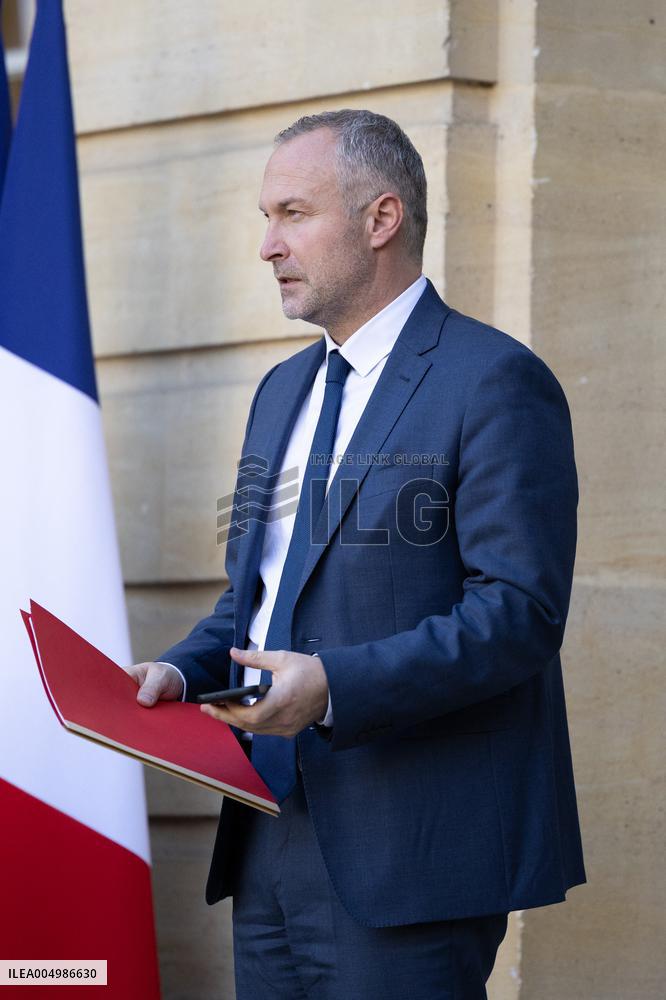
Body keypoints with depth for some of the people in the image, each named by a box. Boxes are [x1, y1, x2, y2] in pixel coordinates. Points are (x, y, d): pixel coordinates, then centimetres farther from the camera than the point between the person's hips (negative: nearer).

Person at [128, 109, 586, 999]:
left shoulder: (495, 382, -8)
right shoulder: (283, 391, 19)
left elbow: (519, 611, -16)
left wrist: (338, 686, -25)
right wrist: (183, 672, 3)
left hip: (408, 854, -8)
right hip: (271, 842, 8)